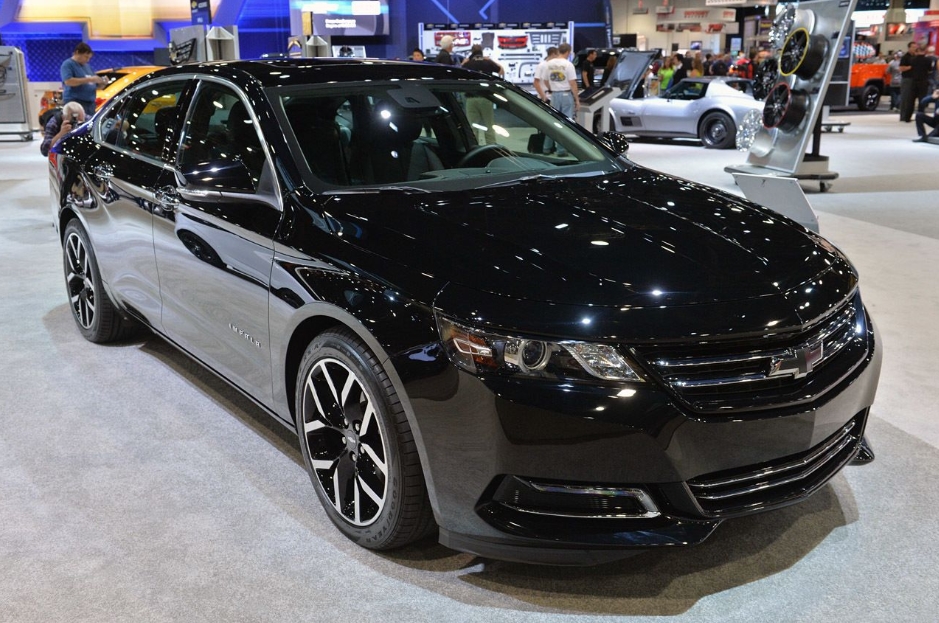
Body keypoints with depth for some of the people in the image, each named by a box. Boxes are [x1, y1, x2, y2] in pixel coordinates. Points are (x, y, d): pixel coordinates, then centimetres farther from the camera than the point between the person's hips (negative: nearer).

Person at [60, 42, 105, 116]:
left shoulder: (87, 66, 21)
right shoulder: (68, 64, -2)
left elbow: (93, 84, 26)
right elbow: (68, 81, -17)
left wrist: (101, 82, 2)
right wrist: (89, 79, -19)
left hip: (90, 102, 7)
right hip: (75, 102, -7)